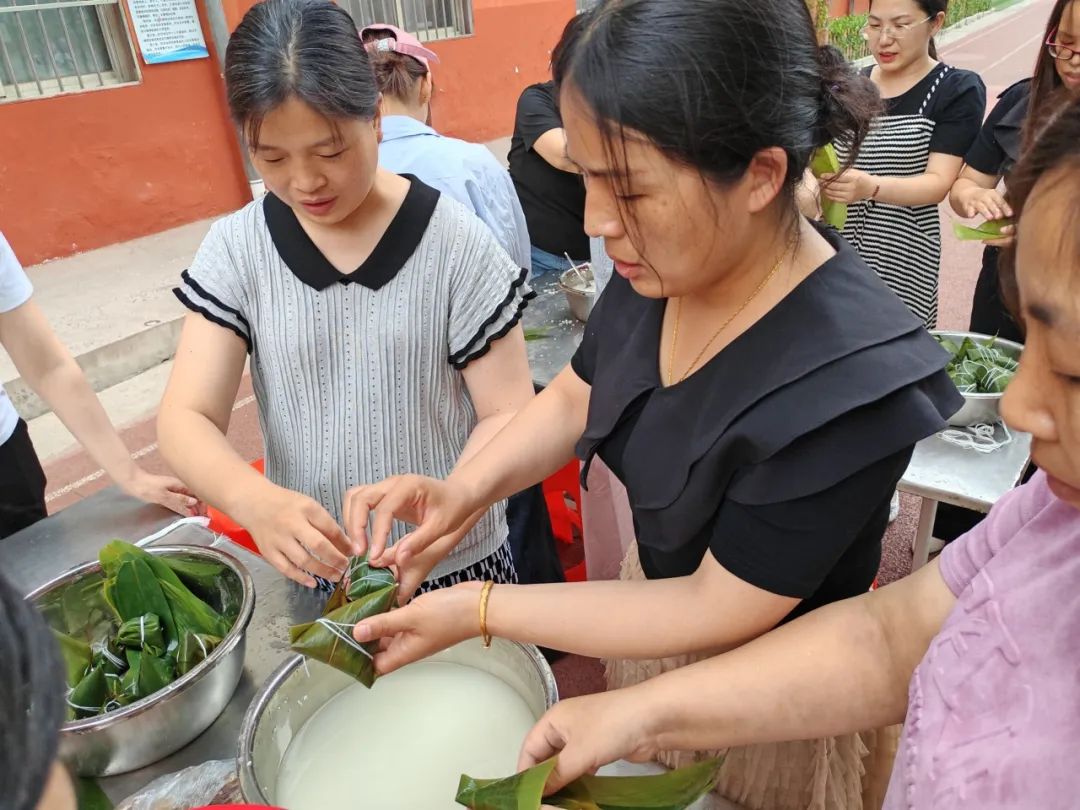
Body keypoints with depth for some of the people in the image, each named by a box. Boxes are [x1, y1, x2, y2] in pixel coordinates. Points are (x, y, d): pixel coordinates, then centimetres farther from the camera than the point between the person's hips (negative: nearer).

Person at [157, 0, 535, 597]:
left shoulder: (455, 243, -15)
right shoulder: (236, 250, -7)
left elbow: (508, 414, -12)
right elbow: (185, 418, -11)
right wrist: (253, 500, -32)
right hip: (314, 570, 3)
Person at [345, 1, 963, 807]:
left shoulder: (845, 386, -36)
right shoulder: (661, 265, -18)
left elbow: (717, 613, -26)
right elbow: (576, 397, -1)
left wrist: (479, 610, -24)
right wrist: (463, 490, -17)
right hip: (659, 585, 5)